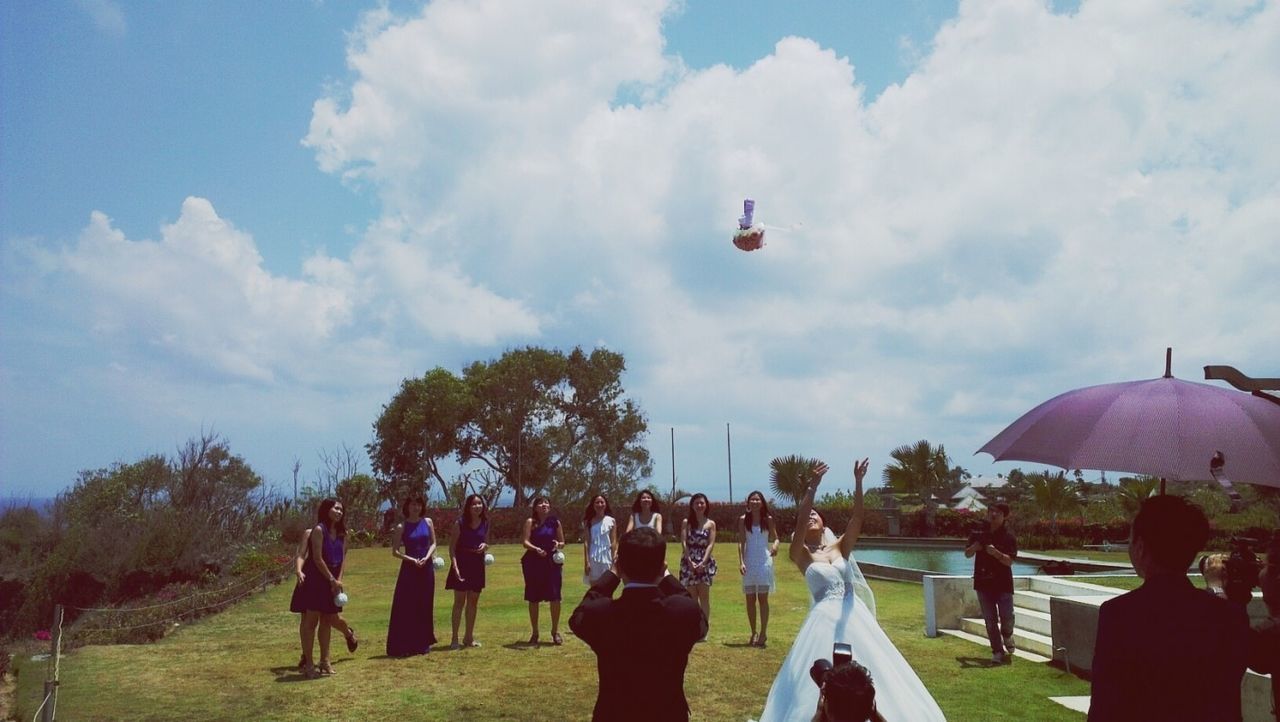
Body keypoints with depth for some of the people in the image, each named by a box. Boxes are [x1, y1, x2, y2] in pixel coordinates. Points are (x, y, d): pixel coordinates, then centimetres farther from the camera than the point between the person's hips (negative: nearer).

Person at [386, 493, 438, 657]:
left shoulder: (427, 522, 5)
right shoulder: (401, 527, -3)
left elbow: (433, 543, 6)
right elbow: (395, 551, -3)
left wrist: (427, 557, -12)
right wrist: (412, 560, -16)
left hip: (426, 568, 3)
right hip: (409, 569, -3)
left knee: (425, 607, 7)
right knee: (406, 607, -4)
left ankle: (423, 643, 17)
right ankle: (403, 646, 2)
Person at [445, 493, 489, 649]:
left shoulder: (485, 524, 4)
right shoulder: (461, 522, -8)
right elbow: (452, 546, -8)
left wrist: (485, 546, -8)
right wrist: (455, 566, -18)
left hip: (477, 565, 5)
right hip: (462, 563, -5)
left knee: (473, 602, 11)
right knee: (459, 602, -3)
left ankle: (469, 637, 22)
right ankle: (455, 639, 3)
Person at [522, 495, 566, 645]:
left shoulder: (555, 522, 7)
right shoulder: (530, 522, 1)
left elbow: (563, 543, 14)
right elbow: (525, 542, -9)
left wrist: (558, 544, -9)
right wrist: (536, 549, -28)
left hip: (552, 563, 1)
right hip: (533, 563, -1)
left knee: (555, 597, -6)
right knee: (533, 599, 5)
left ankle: (555, 631, 12)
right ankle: (535, 633, 20)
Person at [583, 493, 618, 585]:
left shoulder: (611, 521, 3)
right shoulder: (588, 522, 4)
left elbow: (614, 542, 1)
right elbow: (586, 543, 1)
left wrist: (614, 560, -4)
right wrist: (586, 561, -6)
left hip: (607, 557, 0)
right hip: (593, 558, 0)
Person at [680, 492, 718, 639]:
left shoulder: (710, 524, 5)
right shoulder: (687, 522, 6)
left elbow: (711, 544, -3)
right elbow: (684, 542, -2)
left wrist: (703, 562, -15)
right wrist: (690, 561, -13)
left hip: (705, 562, -1)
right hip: (689, 562, 1)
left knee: (704, 596, -4)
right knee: (691, 597, 3)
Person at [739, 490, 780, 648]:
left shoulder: (768, 519, 1)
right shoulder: (743, 520, 2)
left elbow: (775, 537, 6)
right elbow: (741, 542, -1)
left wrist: (775, 545, -18)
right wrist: (741, 562, -10)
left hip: (764, 562, -1)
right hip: (749, 562, 1)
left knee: (763, 598, -2)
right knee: (750, 599, 6)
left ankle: (763, 633, 0)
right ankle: (754, 633, 15)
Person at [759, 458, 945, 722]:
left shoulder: (840, 546, 8)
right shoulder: (801, 554, -1)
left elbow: (857, 517, -6)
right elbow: (800, 519, -19)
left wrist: (858, 482, -19)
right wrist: (813, 486, -28)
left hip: (853, 614, 3)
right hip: (824, 618, -3)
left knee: (869, 666, 8)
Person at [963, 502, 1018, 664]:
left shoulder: (1009, 538, -6)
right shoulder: (980, 535, 4)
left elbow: (1010, 561, -14)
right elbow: (967, 554, 7)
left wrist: (996, 553, -31)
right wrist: (974, 547, -14)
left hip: (1003, 583, -3)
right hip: (983, 583, 3)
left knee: (1007, 617, -3)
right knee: (990, 620, 4)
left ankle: (1007, 636, 30)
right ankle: (997, 652, 13)